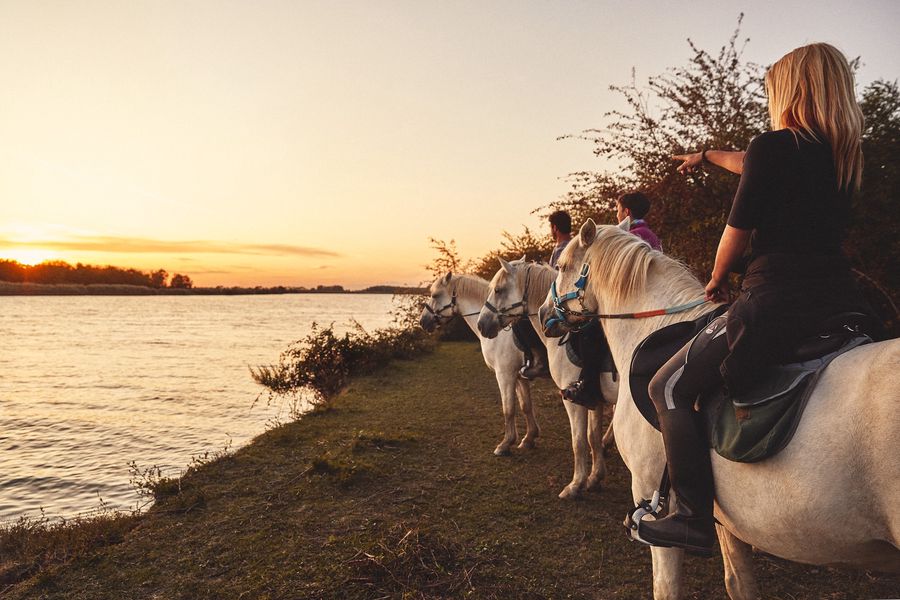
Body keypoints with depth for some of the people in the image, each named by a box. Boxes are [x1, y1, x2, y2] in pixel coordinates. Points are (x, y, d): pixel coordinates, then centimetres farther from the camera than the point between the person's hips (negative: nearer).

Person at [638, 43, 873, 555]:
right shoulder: (844, 154, 15)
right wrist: (707, 156, 48)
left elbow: (738, 233, -5)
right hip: (843, 301, 9)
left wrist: (717, 280, 15)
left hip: (775, 305, -9)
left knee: (670, 388, 2)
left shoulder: (773, 147, -9)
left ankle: (695, 519, 1)